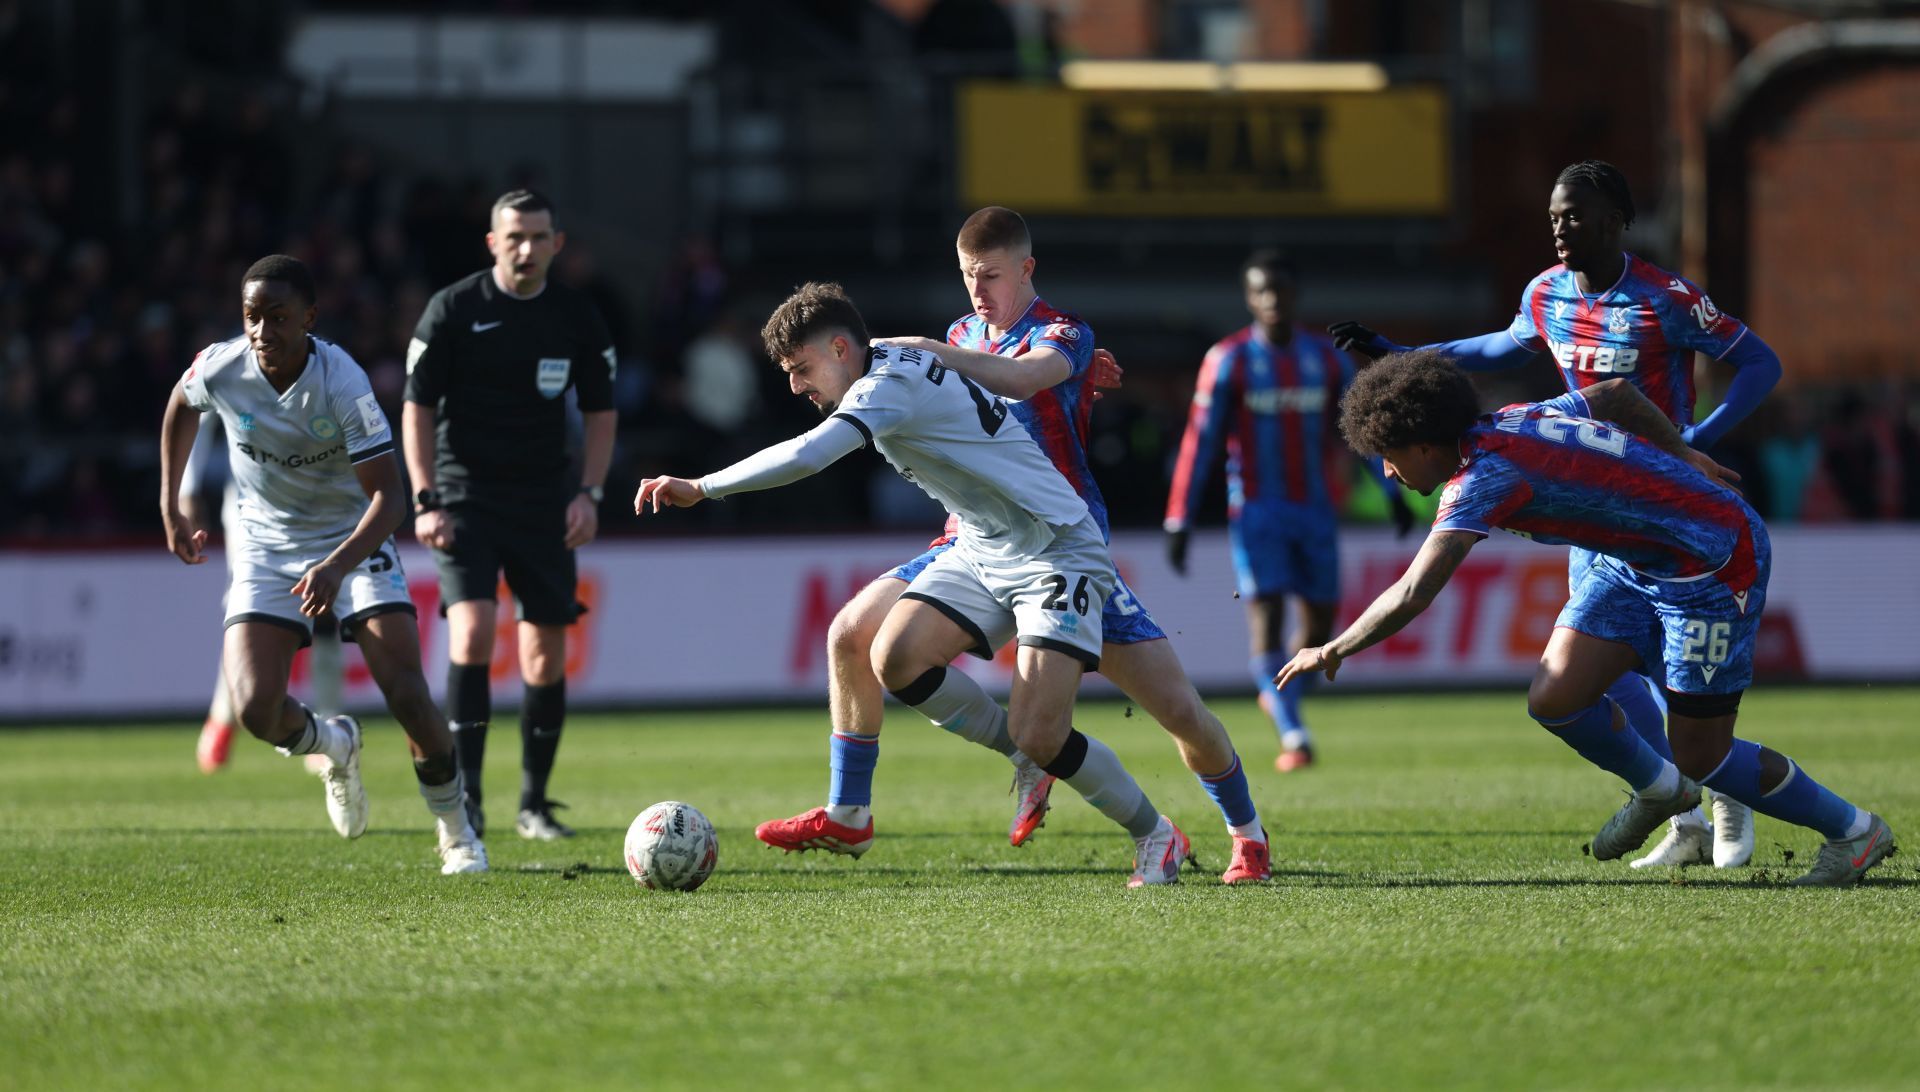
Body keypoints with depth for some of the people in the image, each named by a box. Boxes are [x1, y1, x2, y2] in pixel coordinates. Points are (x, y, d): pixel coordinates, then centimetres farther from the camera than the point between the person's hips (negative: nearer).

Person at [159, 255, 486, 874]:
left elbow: (387, 498, -27)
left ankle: (455, 831, 9)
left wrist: (337, 567, -42)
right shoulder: (220, 369, -16)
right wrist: (170, 507, 13)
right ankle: (332, 747, 21)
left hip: (354, 539, -2)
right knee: (256, 710, -17)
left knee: (407, 695, -16)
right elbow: (181, 407, 11)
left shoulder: (341, 382, -25)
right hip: (267, 545, 2)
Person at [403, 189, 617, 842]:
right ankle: (465, 798, -15)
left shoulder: (577, 318, 3)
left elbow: (600, 413, 11)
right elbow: (417, 408, -3)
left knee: (546, 658, 3)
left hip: (543, 503, 3)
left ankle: (534, 805, 16)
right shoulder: (452, 310, -6)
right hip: (465, 498, -3)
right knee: (472, 634, -20)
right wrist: (426, 501, -11)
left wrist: (590, 493, -2)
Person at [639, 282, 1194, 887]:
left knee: (1039, 739, -17)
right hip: (981, 551, 9)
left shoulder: (892, 384, -21)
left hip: (1056, 553, -9)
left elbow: (804, 457, -34)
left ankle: (1157, 837, 5)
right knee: (895, 657, -14)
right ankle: (1029, 756, 6)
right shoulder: (894, 363, 7)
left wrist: (699, 488, -28)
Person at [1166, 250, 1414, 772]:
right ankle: (1293, 735, -19)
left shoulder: (1326, 358, 5)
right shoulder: (1228, 361, -5)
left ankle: (1281, 691, 36)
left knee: (1320, 622, 6)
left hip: (1314, 511, 4)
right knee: (1267, 616, -16)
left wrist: (1394, 493, 5)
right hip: (1256, 509, -4)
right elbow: (1199, 442, -6)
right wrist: (1179, 521, -10)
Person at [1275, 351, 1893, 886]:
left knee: (1701, 757, -2)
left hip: (1712, 565, -9)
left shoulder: (1485, 477, -26)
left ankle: (1854, 831, 17)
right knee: (1554, 700, -2)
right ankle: (1659, 790, 25)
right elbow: (1618, 394, 15)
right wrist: (1684, 462, 26)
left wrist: (1333, 651, -16)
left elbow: (1412, 596, -30)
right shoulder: (1514, 421, 1)